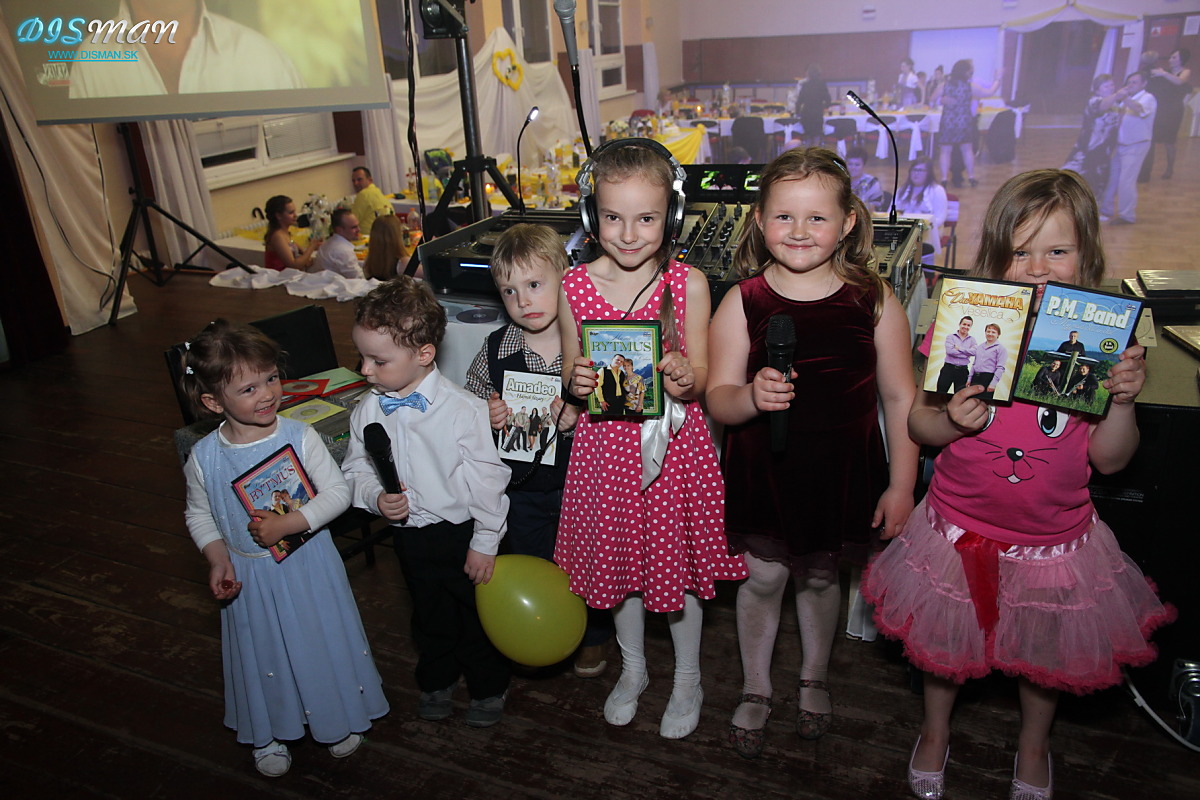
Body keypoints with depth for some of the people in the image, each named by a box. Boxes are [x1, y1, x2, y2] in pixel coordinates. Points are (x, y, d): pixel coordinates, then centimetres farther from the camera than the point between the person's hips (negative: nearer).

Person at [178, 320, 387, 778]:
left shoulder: (299, 438, -18)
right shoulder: (204, 457, -13)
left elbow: (338, 492, -16)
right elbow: (198, 514, 2)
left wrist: (290, 523, -26)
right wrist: (217, 557, -11)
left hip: (309, 567, -1)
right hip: (248, 576, 1)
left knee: (324, 640, 16)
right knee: (263, 654, 18)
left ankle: (340, 719, 44)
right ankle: (269, 734, 45)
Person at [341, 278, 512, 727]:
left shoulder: (462, 409, -22)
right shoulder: (367, 411, -8)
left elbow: (487, 479, -16)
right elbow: (355, 470, 4)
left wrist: (484, 543, -11)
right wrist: (376, 498, -17)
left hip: (461, 533, -4)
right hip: (409, 536, 4)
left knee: (477, 612, 16)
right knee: (430, 615, 24)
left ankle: (489, 687, 41)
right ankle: (437, 681, 50)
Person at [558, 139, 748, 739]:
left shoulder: (688, 284, -9)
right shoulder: (575, 286, -5)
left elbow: (701, 377, -4)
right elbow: (571, 371, 5)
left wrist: (684, 379, -27)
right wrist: (576, 382, -18)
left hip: (673, 445, -1)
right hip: (606, 446, 2)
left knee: (677, 562, 12)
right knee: (617, 559, 17)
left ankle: (688, 678, 39)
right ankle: (632, 669, 44)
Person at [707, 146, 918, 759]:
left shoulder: (874, 301, -8)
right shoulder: (742, 302, -10)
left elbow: (899, 397, -3)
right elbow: (718, 401, -10)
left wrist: (901, 485, -3)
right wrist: (752, 397, -33)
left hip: (843, 473, 1)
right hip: (763, 472, 0)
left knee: (821, 576, 19)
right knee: (763, 578, 13)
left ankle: (814, 680, 46)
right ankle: (755, 690, 38)